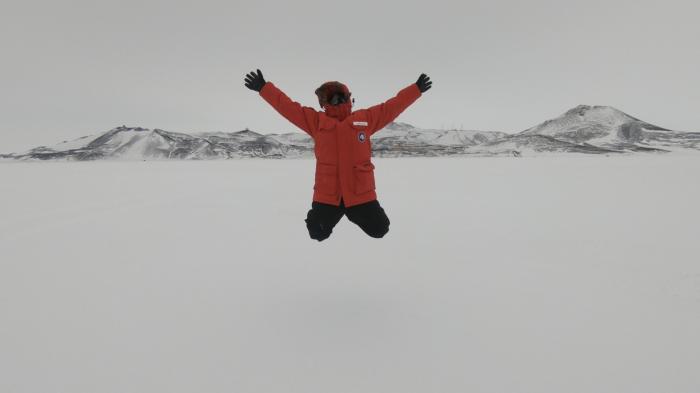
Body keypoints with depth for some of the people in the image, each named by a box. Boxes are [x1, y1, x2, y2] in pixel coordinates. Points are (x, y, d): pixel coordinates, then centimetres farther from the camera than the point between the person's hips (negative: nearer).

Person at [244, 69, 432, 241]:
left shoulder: (365, 118, 8)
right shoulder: (316, 120, 7)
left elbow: (392, 107, 13)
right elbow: (288, 107, 8)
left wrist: (416, 89, 15)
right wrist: (263, 87, 6)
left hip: (361, 194, 0)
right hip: (326, 196, 0)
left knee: (380, 230, 7)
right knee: (317, 233, 6)